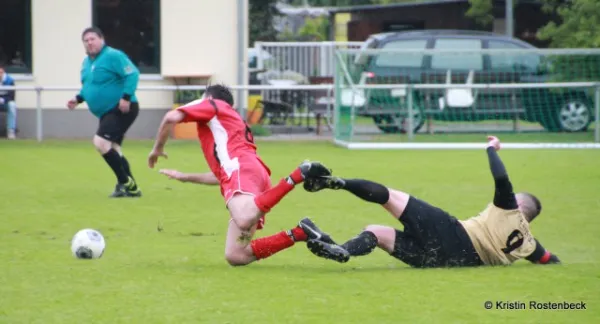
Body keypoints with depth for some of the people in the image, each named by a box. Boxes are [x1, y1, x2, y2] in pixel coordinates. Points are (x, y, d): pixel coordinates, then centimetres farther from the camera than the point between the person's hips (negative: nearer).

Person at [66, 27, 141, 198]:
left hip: (122, 110, -10)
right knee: (112, 150, 12)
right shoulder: (87, 62, 13)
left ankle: (126, 182, -13)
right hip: (106, 113, 10)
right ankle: (130, 188, 20)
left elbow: (132, 74, -20)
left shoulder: (113, 56, -14)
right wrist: (78, 98, 7)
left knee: (101, 142, -22)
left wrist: (126, 97, -28)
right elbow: (88, 86, 25)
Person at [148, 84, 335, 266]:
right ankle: (300, 234, -14)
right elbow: (221, 175, 48)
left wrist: (158, 149, 21)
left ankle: (297, 176, -34)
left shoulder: (211, 104, 21)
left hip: (241, 170, -8)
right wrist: (186, 177, 59)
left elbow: (171, 118, 5)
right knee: (235, 256, -7)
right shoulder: (234, 123, 42)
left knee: (244, 221, -41)